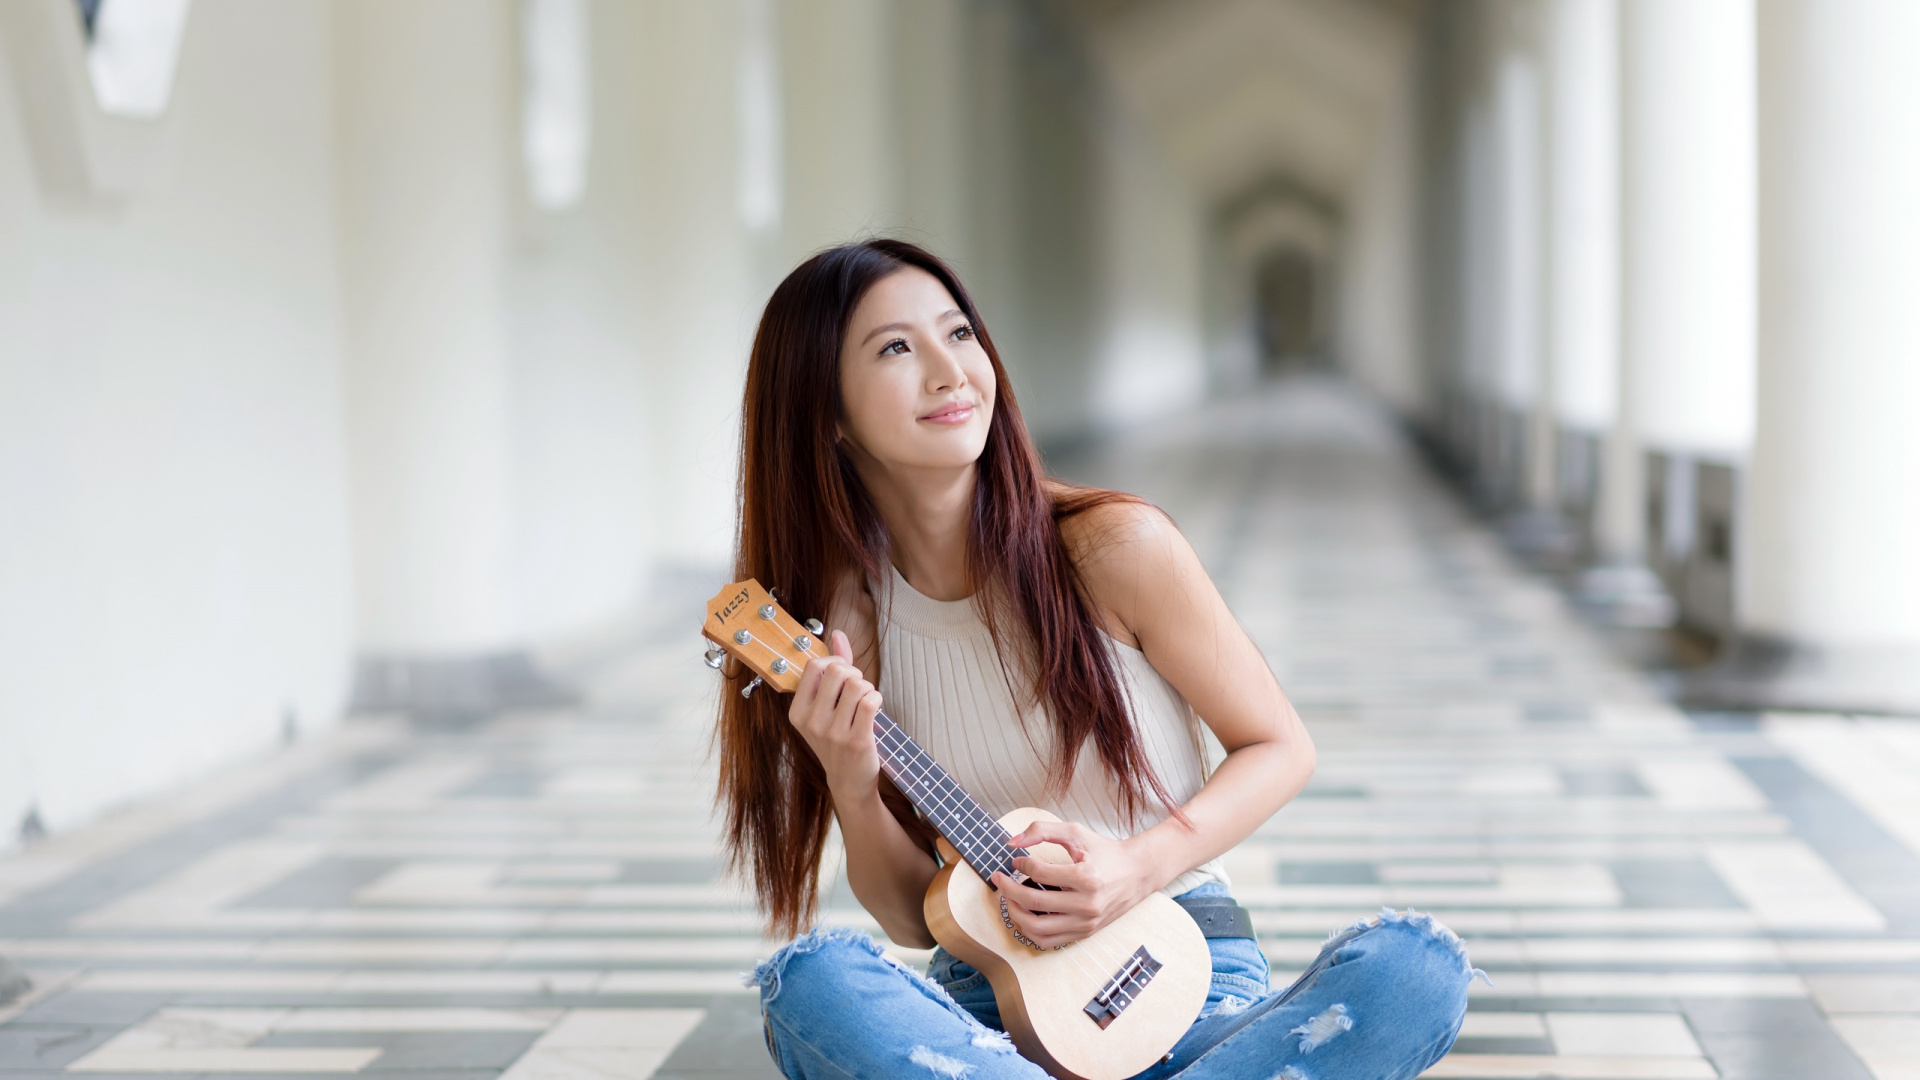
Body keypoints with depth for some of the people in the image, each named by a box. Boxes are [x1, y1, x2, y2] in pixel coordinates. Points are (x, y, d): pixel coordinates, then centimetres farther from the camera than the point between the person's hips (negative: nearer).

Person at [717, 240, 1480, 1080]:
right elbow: (913, 917, 5)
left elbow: (1279, 748, 3)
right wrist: (851, 787, -15)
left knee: (1415, 966, -30)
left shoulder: (1114, 550, -7)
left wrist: (1140, 867, -13)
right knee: (810, 981, -33)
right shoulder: (846, 619, 1)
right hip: (988, 1003, 1)